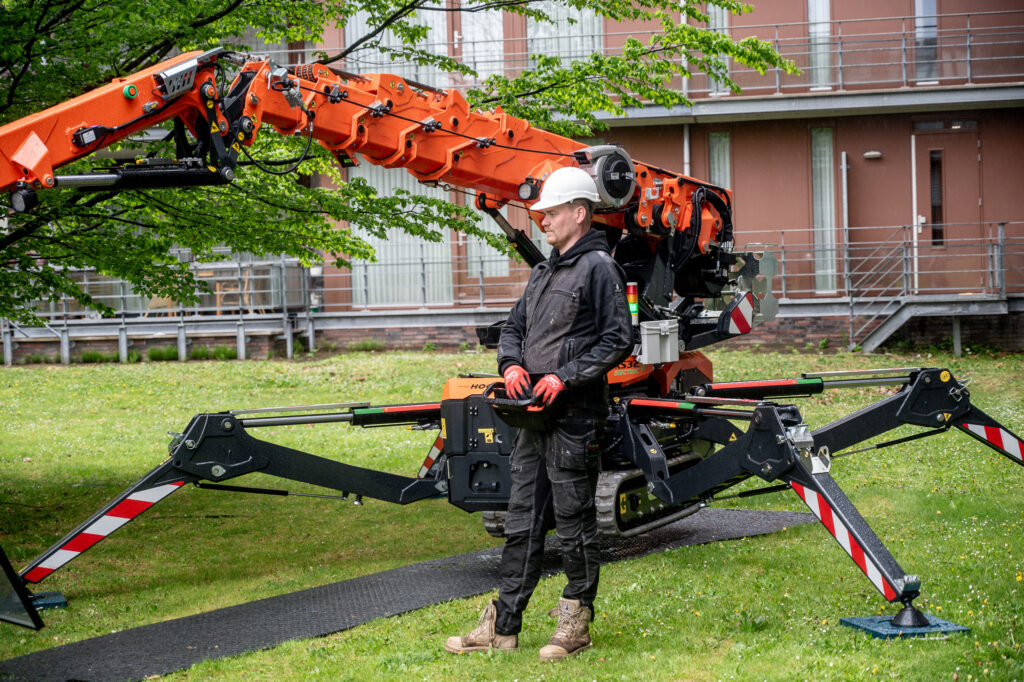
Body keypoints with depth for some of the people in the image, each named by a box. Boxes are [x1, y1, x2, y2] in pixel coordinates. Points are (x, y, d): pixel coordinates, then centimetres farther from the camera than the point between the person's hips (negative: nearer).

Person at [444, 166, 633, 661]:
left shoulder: (598, 268, -8)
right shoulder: (544, 272, 18)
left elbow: (618, 340, -13)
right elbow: (514, 327, 25)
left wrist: (565, 377, -18)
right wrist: (512, 364, 3)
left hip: (576, 416, -8)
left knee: (573, 523, 0)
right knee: (522, 522, 9)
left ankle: (576, 624, 10)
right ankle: (502, 626, 13)